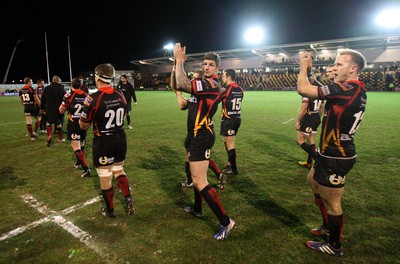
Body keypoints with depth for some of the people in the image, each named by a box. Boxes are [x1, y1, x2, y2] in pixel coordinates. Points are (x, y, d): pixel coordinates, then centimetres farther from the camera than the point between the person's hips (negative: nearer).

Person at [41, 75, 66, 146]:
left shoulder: (46, 88, 4)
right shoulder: (62, 89, -3)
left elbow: (43, 99, 5)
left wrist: (42, 108, 12)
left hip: (49, 109, 1)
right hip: (59, 109, -1)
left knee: (49, 123, 14)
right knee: (59, 124, 10)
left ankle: (49, 135, -8)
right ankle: (60, 139, 15)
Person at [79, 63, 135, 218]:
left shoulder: (93, 99, -16)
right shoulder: (120, 96, -1)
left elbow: (84, 126, -7)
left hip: (103, 142, -5)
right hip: (120, 139, 5)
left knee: (105, 178, 11)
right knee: (118, 170, 24)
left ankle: (110, 210, 26)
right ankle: (128, 198, 10)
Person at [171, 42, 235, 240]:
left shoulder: (212, 84, -18)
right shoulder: (201, 82, 11)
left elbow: (182, 84, -30)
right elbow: (175, 85, 12)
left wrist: (180, 60, -17)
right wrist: (176, 63, 1)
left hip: (201, 137, -10)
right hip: (196, 134, 10)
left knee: (199, 181, -9)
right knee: (197, 176, 22)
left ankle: (225, 221, 2)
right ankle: (197, 209, 41)